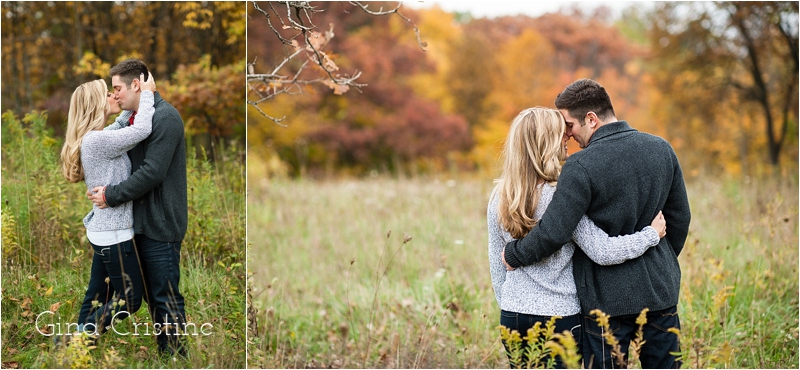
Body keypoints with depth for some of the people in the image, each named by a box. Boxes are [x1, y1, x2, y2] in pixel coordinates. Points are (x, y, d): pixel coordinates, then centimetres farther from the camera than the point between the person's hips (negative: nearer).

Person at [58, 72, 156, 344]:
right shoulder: (97, 140, -22)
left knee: (96, 297, 15)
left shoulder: (93, 139, 8)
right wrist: (147, 93, -14)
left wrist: (137, 102, 12)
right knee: (130, 300, 0)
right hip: (113, 233, -10)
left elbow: (123, 129, 25)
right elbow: (142, 130, -28)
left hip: (104, 231, 10)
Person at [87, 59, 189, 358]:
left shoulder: (165, 117, -16)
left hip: (161, 223, -9)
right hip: (142, 221, 9)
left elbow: (152, 172, -23)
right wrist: (103, 188, 2)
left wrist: (111, 195, -17)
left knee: (166, 298, -3)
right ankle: (164, 353, 25)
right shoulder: (133, 117, 13)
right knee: (151, 294, 16)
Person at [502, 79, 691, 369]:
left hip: (609, 295, -6)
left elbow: (553, 233, -20)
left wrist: (513, 254, -3)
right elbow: (680, 218, 12)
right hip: (660, 290, 6)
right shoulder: (661, 149, 4)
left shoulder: (582, 167, -17)